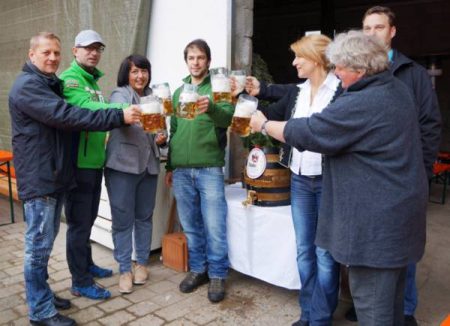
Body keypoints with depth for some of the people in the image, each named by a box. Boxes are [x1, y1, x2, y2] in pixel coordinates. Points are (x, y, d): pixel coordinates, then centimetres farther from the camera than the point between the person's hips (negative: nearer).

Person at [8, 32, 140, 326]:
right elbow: (65, 116, -26)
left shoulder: (53, 84, 18)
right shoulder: (27, 86, -15)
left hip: (55, 175, 9)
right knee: (39, 244, 0)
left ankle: (41, 293, 32)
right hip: (39, 178, -9)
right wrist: (118, 117, -28)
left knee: (46, 241, 18)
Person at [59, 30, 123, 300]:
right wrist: (123, 109, -40)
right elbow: (87, 108, -29)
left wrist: (105, 137, 10)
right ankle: (80, 282, 11)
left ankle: (87, 264, 35)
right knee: (79, 222, 0)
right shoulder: (69, 80, -11)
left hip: (95, 161, 9)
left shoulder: (93, 81, 17)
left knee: (88, 219, 19)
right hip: (79, 163, -9)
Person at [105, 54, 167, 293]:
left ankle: (141, 263, 26)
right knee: (123, 220, 1)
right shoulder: (119, 95, -2)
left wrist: (161, 138, -1)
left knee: (144, 217, 11)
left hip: (148, 165, 5)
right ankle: (125, 269, 12)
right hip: (123, 165, -4)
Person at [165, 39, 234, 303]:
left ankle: (218, 275, 15)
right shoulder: (178, 92, 15)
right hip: (181, 170, 5)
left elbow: (228, 117, -18)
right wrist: (170, 165, 16)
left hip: (209, 168, -4)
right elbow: (174, 131, 18)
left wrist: (211, 108, -39)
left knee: (214, 226, 0)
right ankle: (198, 269, 26)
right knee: (191, 226, 12)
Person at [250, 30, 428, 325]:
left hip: (377, 216, -10)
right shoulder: (398, 88, 8)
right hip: (397, 206, 10)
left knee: (371, 299, 4)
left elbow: (306, 133, -17)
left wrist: (264, 124, -1)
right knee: (391, 292, 24)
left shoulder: (360, 105, -24)